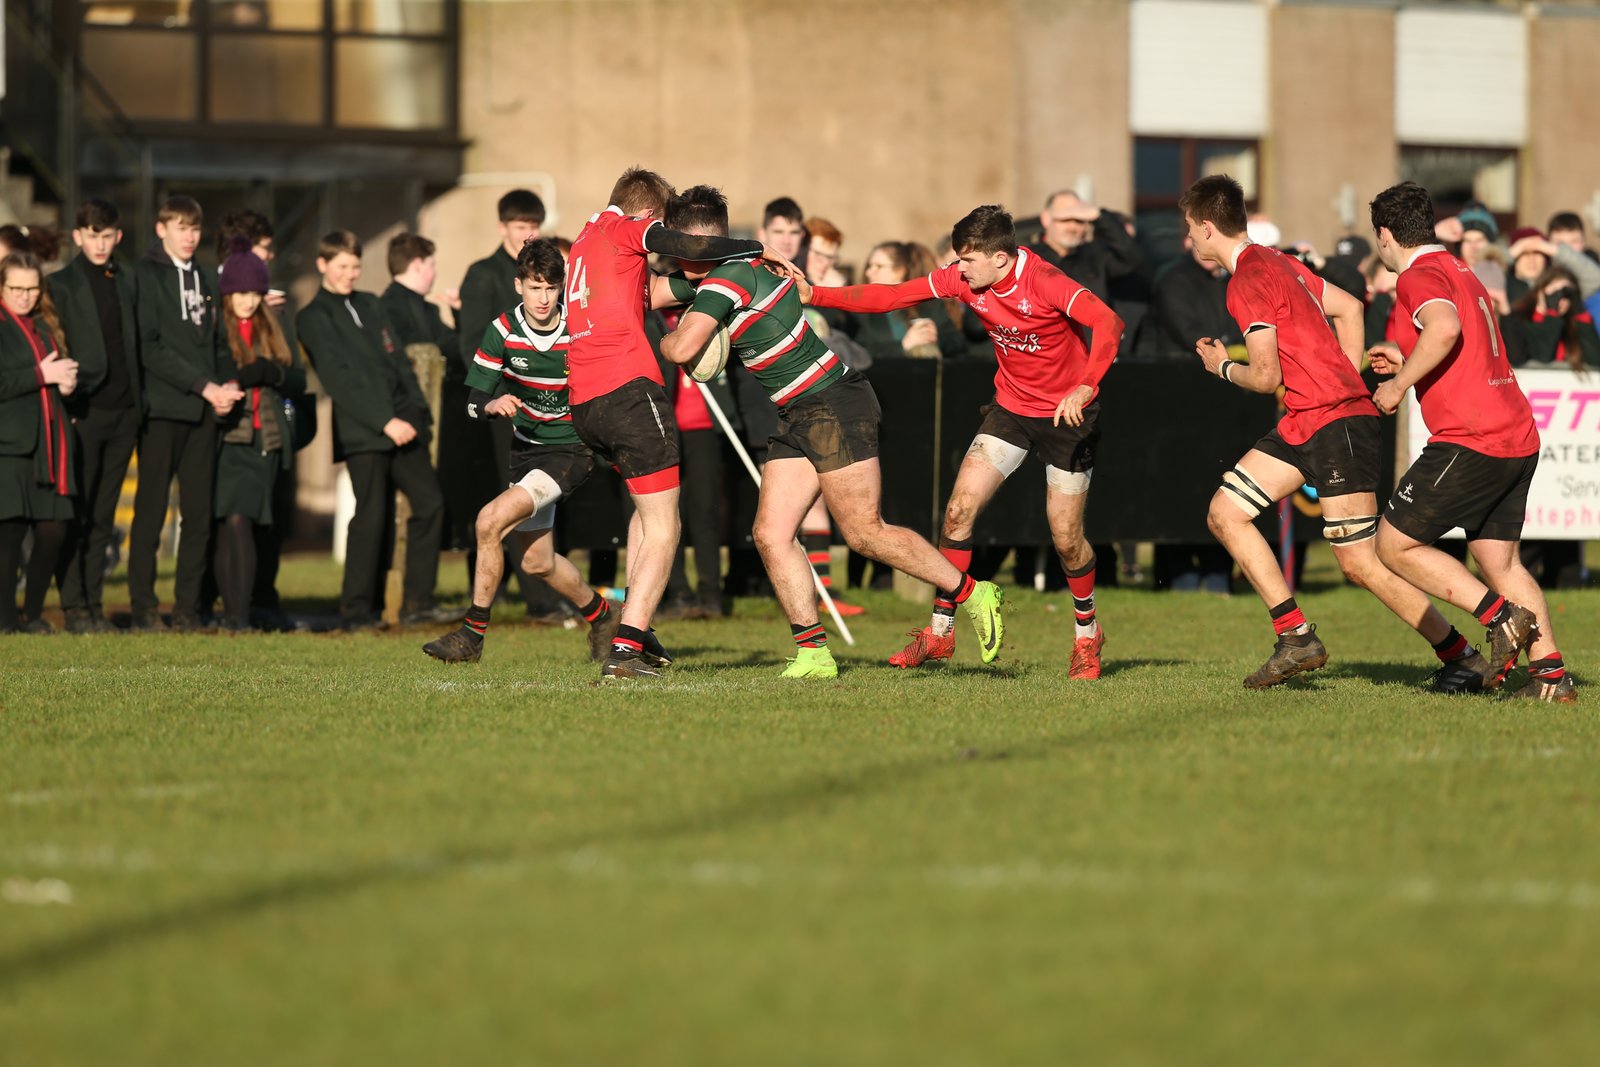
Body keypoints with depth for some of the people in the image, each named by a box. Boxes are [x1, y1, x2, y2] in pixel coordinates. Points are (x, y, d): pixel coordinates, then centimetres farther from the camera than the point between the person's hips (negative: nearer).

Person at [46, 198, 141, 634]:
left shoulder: (127, 282, 14)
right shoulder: (61, 284, -1)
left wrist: (138, 403, 8)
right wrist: (65, 405, -11)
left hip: (123, 413, 5)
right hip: (83, 413, -5)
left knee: (103, 517, 7)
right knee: (76, 515, -4)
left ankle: (95, 604, 10)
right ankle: (75, 607, -2)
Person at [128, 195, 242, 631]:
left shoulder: (204, 279, 19)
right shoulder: (146, 275, -2)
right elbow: (149, 347, -11)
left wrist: (227, 385, 2)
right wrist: (204, 386, -14)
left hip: (203, 410, 6)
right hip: (161, 407, -6)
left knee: (199, 512, 2)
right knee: (151, 511, -4)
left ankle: (188, 606, 6)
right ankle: (144, 607, 0)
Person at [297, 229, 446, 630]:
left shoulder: (370, 306, 20)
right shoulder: (314, 318, -1)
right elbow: (339, 378, -10)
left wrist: (418, 412, 7)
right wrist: (384, 421, -17)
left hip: (402, 424, 6)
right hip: (362, 432, -6)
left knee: (429, 503, -1)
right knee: (371, 516, -8)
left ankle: (417, 603, 4)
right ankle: (357, 609, 0)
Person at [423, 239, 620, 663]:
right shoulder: (503, 331, -8)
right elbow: (473, 403, -6)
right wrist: (494, 405, -27)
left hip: (571, 449, -5)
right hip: (526, 448, 5)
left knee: (492, 520, -22)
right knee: (536, 561, 11)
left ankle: (473, 632, -11)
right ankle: (598, 613, 40)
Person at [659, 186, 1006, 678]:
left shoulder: (728, 276, -18)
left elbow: (683, 348, -26)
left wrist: (661, 340, -5)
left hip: (835, 405, -10)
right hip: (798, 417, 10)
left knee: (865, 534, -8)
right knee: (771, 533, -1)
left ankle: (972, 594, 6)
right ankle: (813, 651, -2)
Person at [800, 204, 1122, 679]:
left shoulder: (1044, 282, -27)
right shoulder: (964, 279, -9)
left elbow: (1108, 323, -38)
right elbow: (890, 297, -5)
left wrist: (1085, 388, -50)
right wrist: (814, 295, -13)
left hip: (1066, 413, -5)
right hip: (1011, 408, 5)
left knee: (1066, 538, -2)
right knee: (959, 509, -8)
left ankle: (1087, 634, 24)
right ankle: (940, 631, 2)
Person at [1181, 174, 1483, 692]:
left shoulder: (1247, 283, -14)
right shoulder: (1275, 262, 16)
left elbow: (1266, 377, -15)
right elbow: (1349, 308, 23)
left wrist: (1223, 367, 5)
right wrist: (1345, 383, 22)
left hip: (1335, 421, -10)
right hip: (1304, 423, 10)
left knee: (1360, 563, -9)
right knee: (1225, 513, 5)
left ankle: (1461, 657, -1)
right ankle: (1297, 638, 2)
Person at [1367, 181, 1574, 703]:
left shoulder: (1420, 277, -7)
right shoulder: (1462, 274, 22)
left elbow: (1444, 328, -29)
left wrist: (1398, 385, -18)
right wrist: (1407, 362, 28)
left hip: (1469, 441, -9)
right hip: (1518, 439, 9)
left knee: (1395, 545, 0)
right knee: (1500, 560, 14)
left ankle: (1501, 616, -10)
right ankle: (1551, 674, 4)